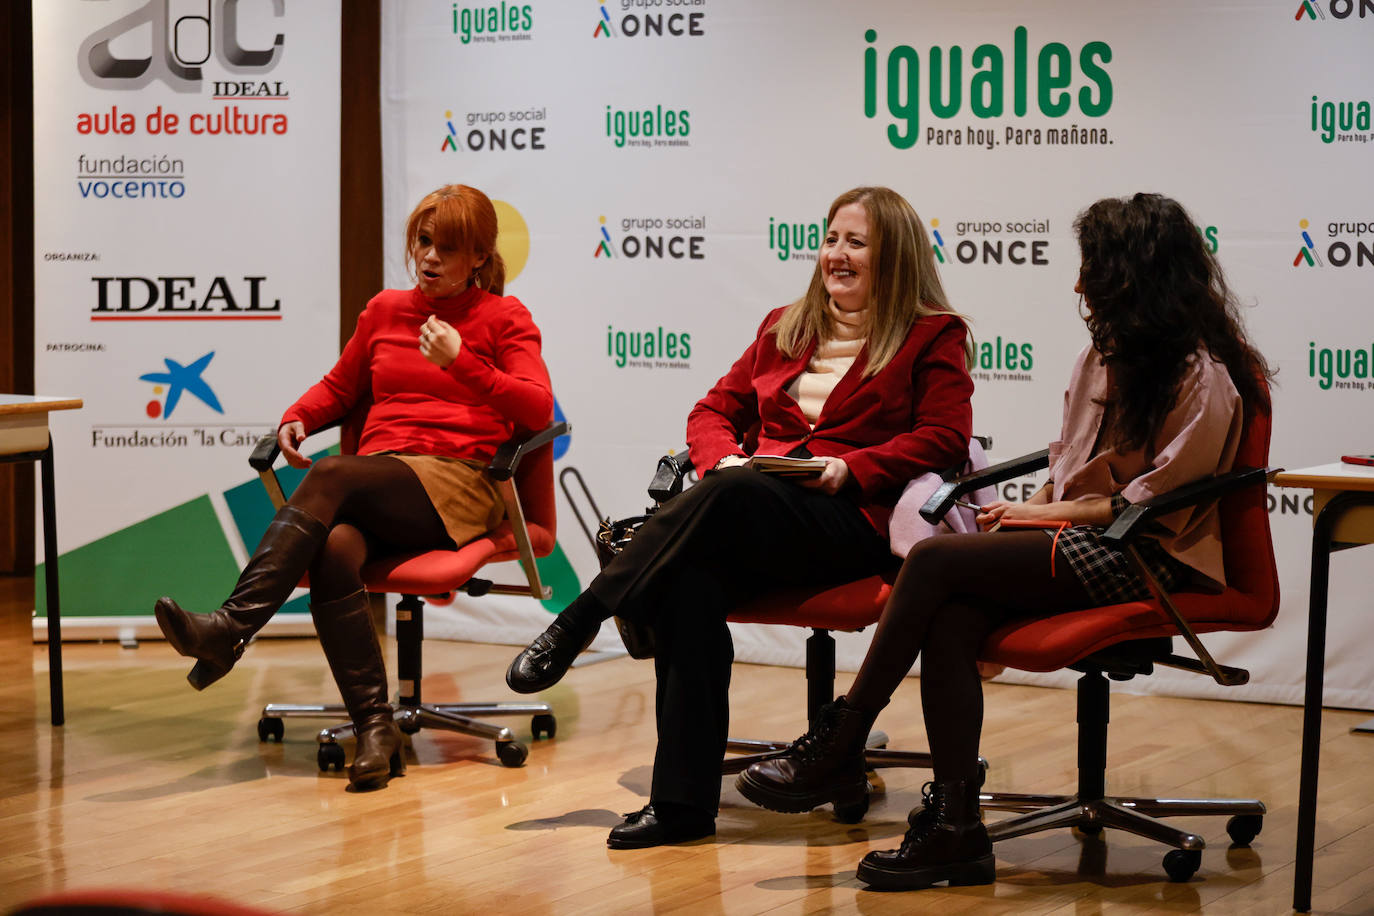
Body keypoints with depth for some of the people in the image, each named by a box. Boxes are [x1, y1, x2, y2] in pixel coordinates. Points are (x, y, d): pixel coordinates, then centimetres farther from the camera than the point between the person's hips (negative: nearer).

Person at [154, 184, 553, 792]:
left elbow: (538, 410, -4)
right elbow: (339, 387, 35)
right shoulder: (385, 310, 23)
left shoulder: (503, 318, 10)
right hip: (377, 478, 4)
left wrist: (461, 362, -13)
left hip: (456, 482, -4)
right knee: (333, 552, -33)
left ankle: (231, 629, -39)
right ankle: (375, 729, -35)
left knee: (330, 476, -33)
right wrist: (295, 419, 13)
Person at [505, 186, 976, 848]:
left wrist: (850, 467, -14)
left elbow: (945, 438, -1)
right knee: (691, 582, -31)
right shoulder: (785, 328, 26)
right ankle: (682, 800, -33)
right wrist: (722, 459, 0)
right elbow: (715, 410, 23)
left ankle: (579, 620, -26)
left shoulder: (932, 338, 10)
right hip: (750, 517, 4)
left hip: (854, 522, -4)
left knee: (734, 495, -36)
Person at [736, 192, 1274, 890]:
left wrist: (1043, 513, -10)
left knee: (935, 560, -22)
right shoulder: (1106, 355, 18)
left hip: (1150, 561, -8)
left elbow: (1157, 504, -13)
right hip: (1082, 541, 8)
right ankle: (956, 827, -27)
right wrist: (1026, 509, 2)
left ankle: (840, 744, -11)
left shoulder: (1205, 375, -9)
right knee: (949, 618, -23)